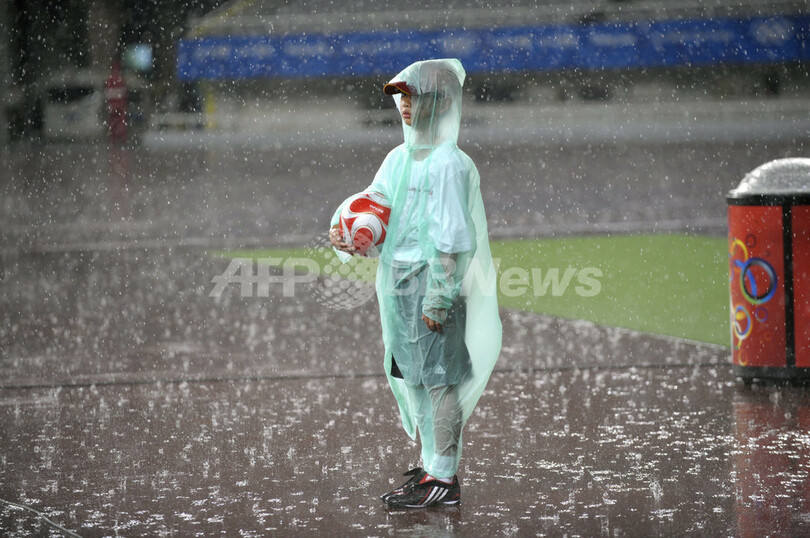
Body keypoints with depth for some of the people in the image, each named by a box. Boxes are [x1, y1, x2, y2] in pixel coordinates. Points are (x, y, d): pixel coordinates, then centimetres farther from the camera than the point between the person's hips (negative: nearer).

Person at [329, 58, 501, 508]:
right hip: (400, 282, 9)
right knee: (414, 378, 14)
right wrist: (342, 231, -5)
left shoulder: (448, 163, -14)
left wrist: (438, 297, -19)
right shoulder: (399, 159, 12)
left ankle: (444, 477, 0)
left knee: (439, 378, -4)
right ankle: (429, 465, 24)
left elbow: (451, 238, -16)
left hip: (433, 282, -9)